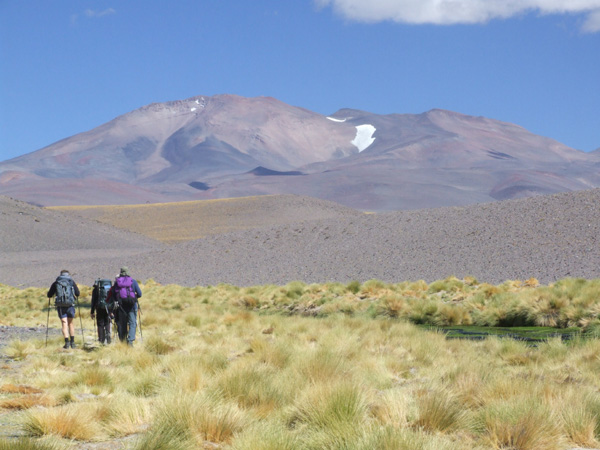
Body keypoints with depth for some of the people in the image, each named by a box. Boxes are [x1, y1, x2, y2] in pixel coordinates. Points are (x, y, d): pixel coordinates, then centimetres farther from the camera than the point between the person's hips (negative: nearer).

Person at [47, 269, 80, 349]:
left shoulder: (56, 283, 8)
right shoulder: (72, 282, 9)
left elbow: (49, 295, 10)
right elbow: (78, 294, 13)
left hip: (60, 306, -1)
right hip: (70, 305, 1)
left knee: (64, 324, 0)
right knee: (71, 323, 14)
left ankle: (67, 342, -11)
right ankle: (72, 342, 12)